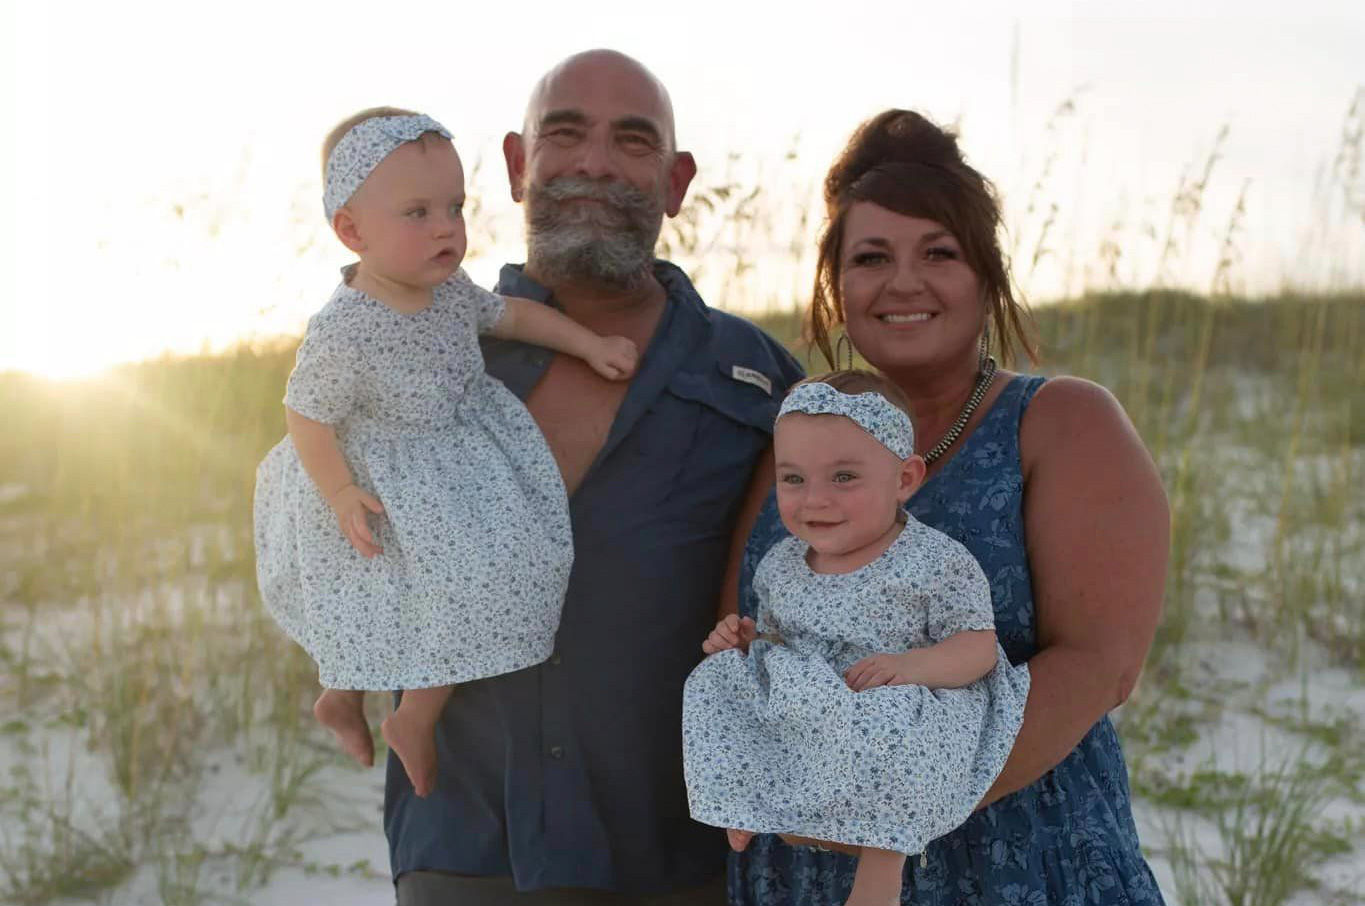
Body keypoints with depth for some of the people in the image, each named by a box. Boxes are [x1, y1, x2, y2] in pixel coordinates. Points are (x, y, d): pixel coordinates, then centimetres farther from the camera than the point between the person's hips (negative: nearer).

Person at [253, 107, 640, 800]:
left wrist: (591, 345, 6)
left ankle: (341, 695, 41)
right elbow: (306, 418, -21)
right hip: (384, 492, -7)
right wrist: (340, 494, -28)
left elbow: (512, 315, 9)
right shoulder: (341, 334, -32)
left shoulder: (449, 290, -9)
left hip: (459, 470, 8)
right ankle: (414, 722, 27)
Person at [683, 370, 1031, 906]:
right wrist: (745, 639, -2)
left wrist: (910, 667, -27)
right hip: (798, 711, 5)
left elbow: (977, 645, -9)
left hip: (903, 712, -5)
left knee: (889, 733, -38)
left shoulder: (937, 562, -11)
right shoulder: (779, 565, 6)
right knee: (714, 684, -11)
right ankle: (740, 818, 2)